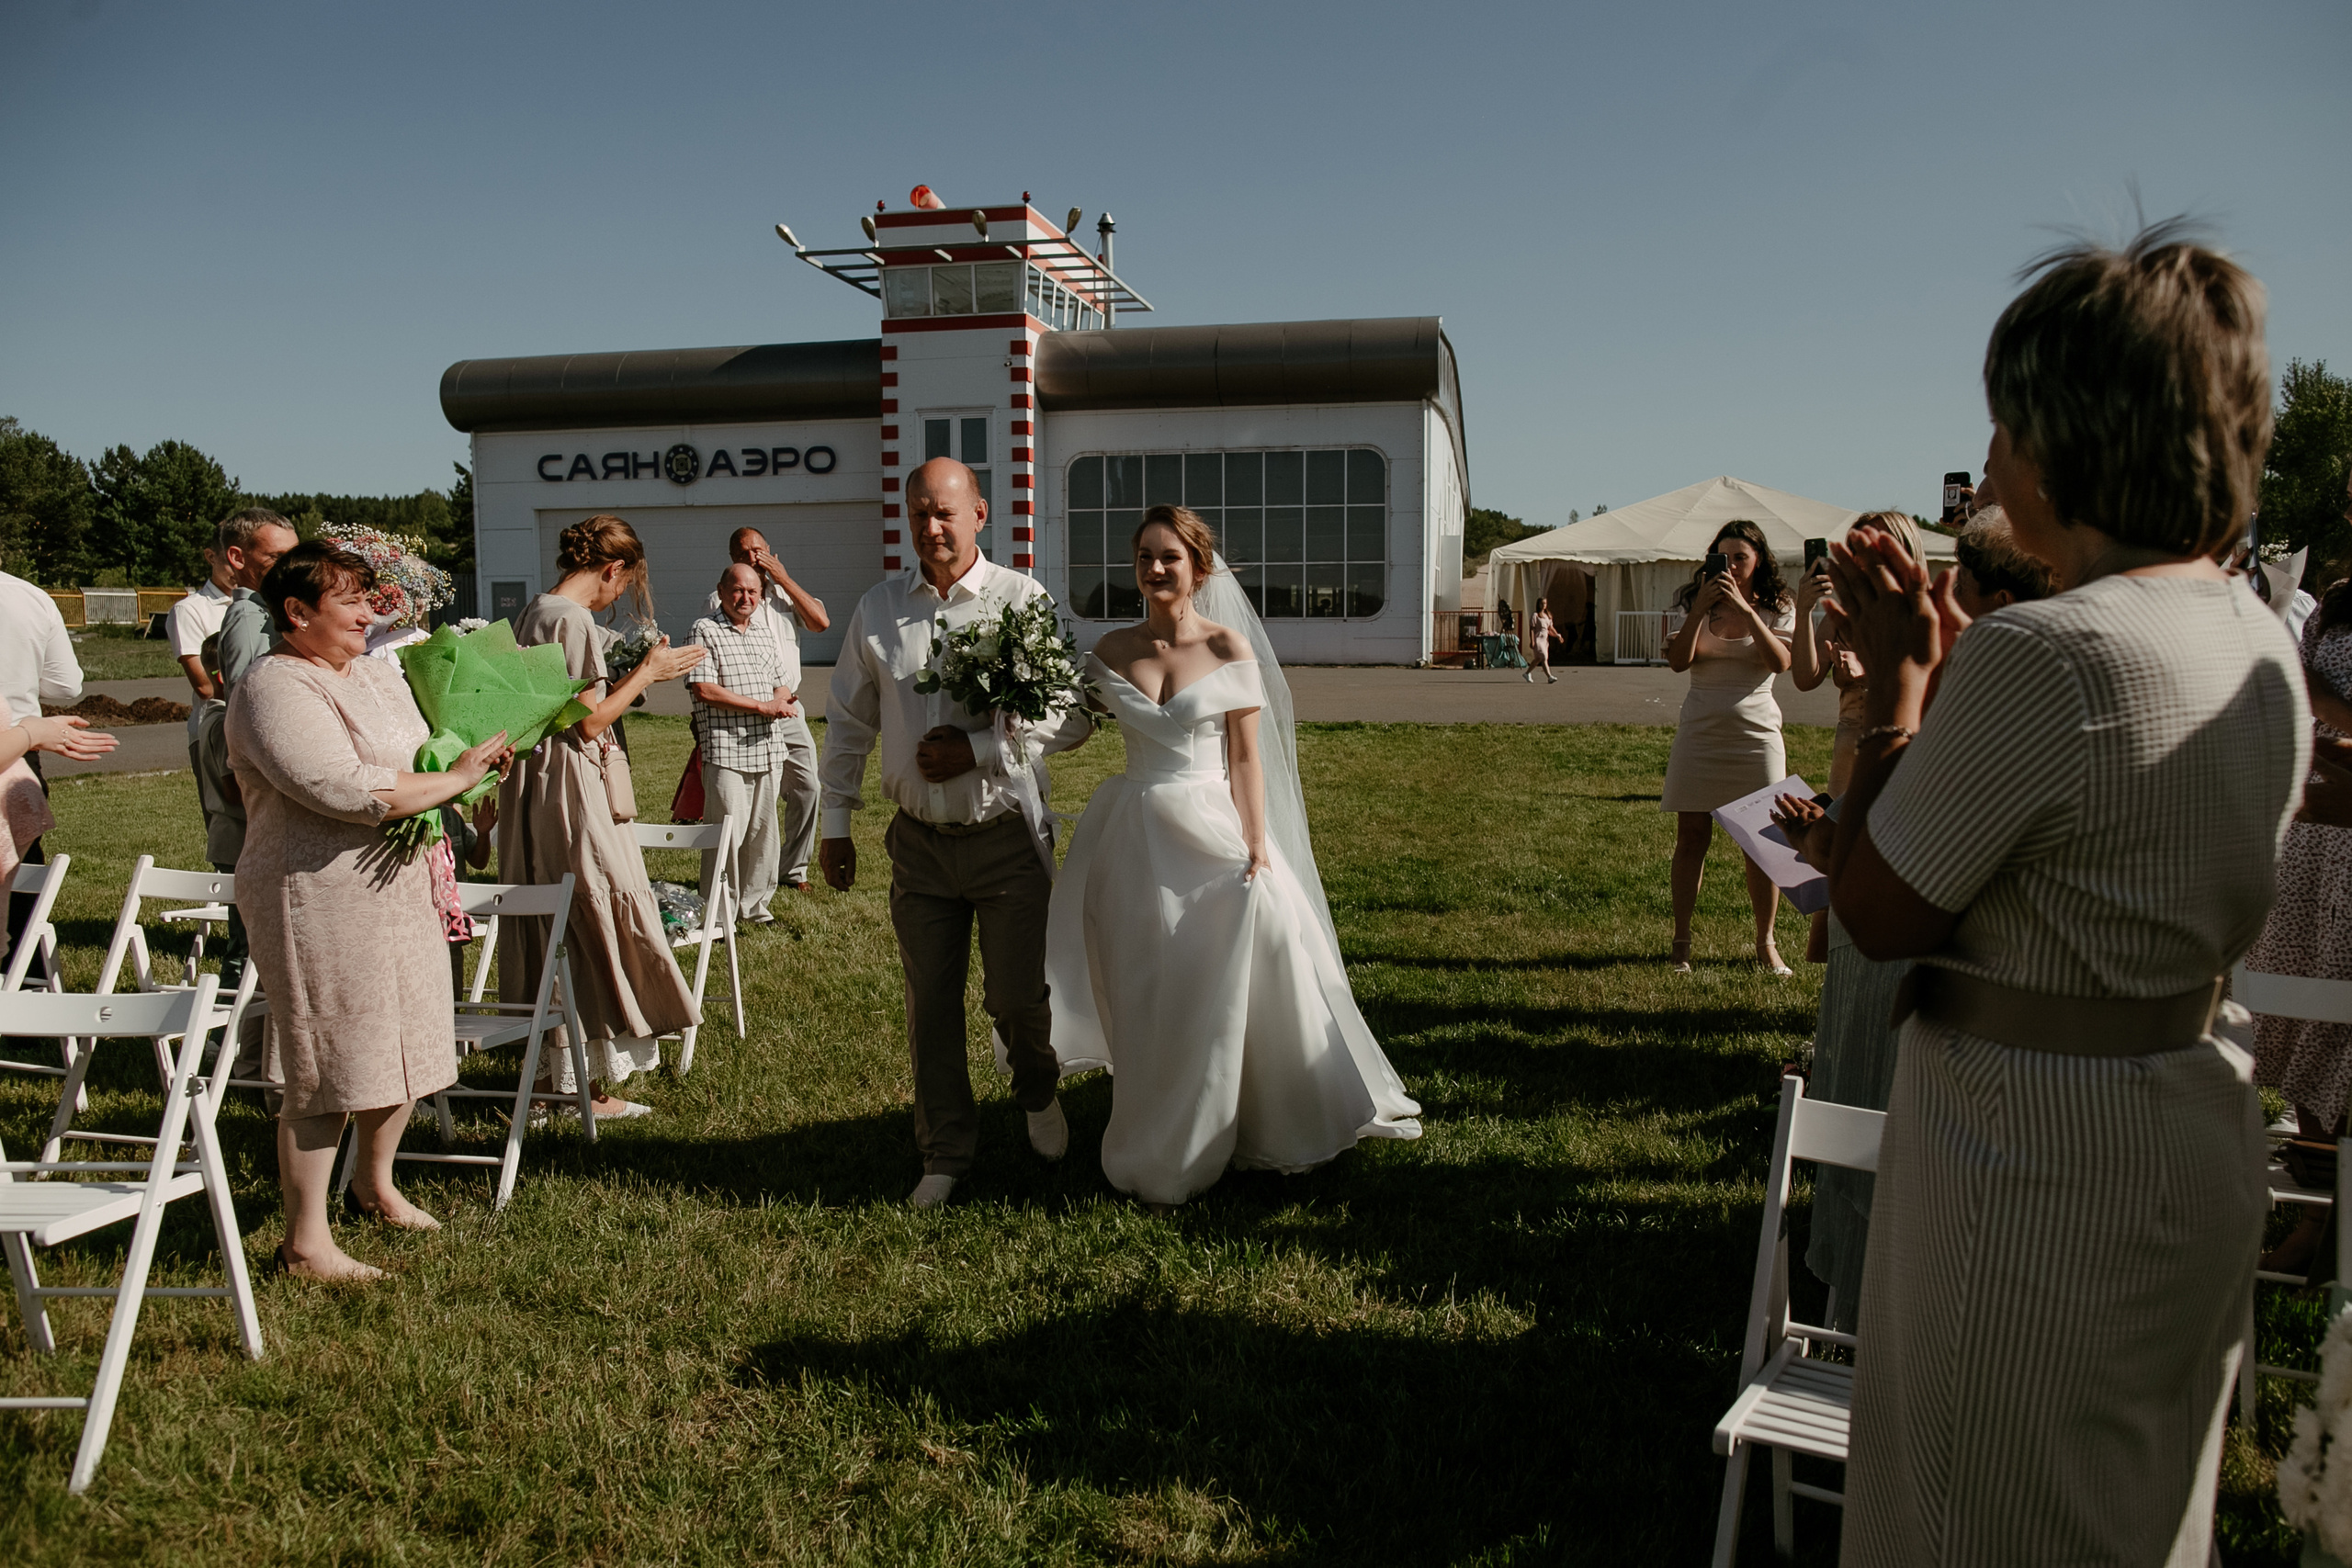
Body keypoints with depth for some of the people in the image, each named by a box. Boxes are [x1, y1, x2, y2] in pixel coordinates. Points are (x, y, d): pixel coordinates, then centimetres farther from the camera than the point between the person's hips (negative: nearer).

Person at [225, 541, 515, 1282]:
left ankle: (375, 1181, 42)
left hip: (400, 886, 9)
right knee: (327, 1068, -2)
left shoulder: (379, 673, 13)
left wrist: (478, 755, 6)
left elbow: (422, 757, 26)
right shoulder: (275, 689, -15)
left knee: (406, 1046, 19)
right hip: (321, 898, -9)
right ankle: (305, 1242, 12)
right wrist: (456, 778, -18)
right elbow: (347, 789, -27)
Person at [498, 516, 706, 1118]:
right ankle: (588, 1082, 6)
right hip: (570, 789, -10)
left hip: (532, 785, 10)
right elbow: (588, 722, -17)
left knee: (550, 924, 15)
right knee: (591, 916, -1)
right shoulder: (574, 619, -16)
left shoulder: (533, 612, 13)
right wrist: (646, 673, -6)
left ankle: (554, 1068, 24)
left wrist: (629, 678, 19)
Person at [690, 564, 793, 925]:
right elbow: (704, 690, -12)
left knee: (763, 832, 10)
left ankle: (754, 905, 22)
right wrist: (761, 706, -13)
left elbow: (783, 687, 22)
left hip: (767, 750, 6)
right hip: (725, 751, -6)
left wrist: (780, 701, -4)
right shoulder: (705, 631, -1)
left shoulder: (764, 635, 19)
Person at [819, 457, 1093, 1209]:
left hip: (1007, 835, -3)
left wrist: (979, 748, -17)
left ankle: (1037, 1093, 40)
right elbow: (849, 722, 12)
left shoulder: (1022, 599, -6)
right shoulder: (877, 608, 5)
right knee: (930, 1006, 9)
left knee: (1017, 998, 5)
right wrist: (835, 825, 12)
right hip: (919, 839, 3)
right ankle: (946, 1155, 27)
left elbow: (1072, 714, -8)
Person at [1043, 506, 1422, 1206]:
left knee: (1222, 991, 4)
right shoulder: (1112, 650, 3)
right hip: (1137, 837, 3)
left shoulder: (1230, 649, -5)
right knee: (1147, 999, 9)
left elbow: (1246, 759, -5)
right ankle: (1157, 1149, 27)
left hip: (1211, 832, -2)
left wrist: (1256, 850, -9)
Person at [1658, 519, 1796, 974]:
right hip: (1700, 731, 1)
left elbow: (1780, 662, -13)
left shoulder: (1775, 611, 5)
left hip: (1755, 733, -1)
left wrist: (1746, 608, -19)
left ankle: (1766, 943, 11)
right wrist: (1700, 608, -16)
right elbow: (1678, 661, -7)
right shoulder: (1699, 605, 7)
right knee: (1691, 838, 1)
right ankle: (1681, 942, 8)